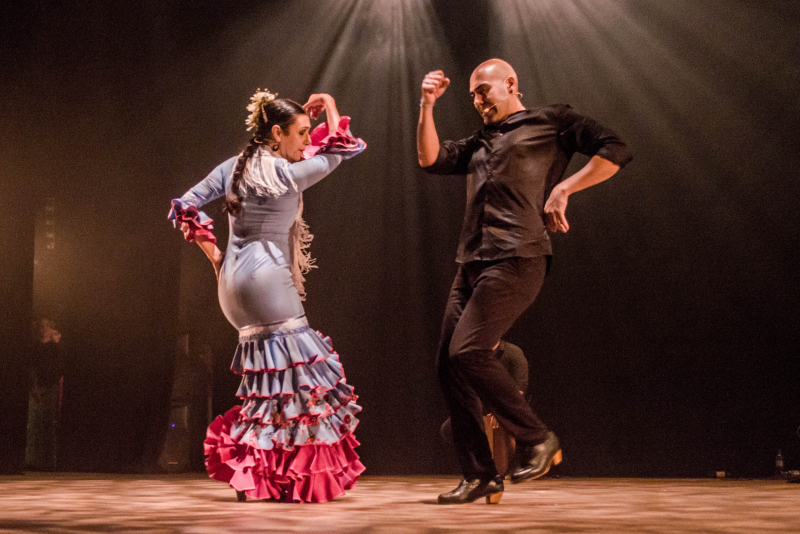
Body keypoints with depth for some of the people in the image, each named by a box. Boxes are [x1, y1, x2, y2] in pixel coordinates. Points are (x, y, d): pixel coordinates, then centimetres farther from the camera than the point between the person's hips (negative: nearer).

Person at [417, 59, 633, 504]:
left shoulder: (552, 122, 10)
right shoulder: (479, 144, 28)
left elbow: (615, 151, 2)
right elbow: (431, 159, 18)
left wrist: (562, 189, -5)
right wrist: (427, 106, 11)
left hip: (517, 259, -7)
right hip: (472, 264, 8)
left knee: (467, 352, -21)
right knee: (448, 366, 0)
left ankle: (537, 439, -6)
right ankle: (480, 475, 6)